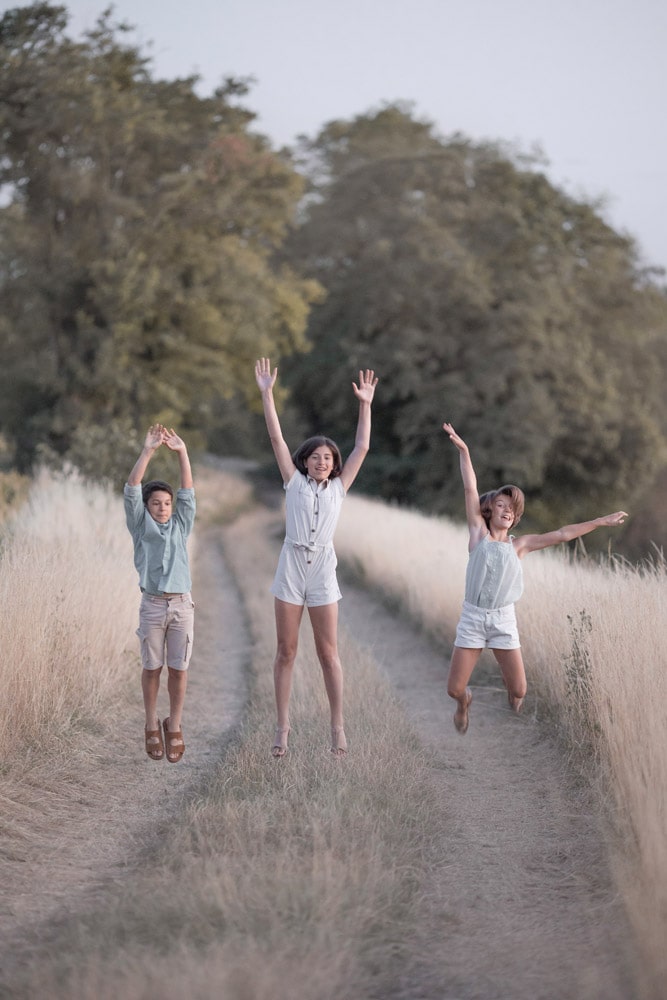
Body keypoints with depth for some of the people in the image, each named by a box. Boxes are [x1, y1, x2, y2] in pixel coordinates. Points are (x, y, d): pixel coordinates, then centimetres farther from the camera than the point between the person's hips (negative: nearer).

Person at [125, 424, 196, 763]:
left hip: (182, 605, 1)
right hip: (152, 606, -1)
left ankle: (174, 726, 16)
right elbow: (132, 491, -6)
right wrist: (147, 452, -15)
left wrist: (182, 452, -8)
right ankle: (152, 725, 20)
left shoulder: (180, 526, 10)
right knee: (152, 668, 7)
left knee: (178, 669, 3)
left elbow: (188, 493, 3)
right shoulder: (140, 526, 4)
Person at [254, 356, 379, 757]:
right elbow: (277, 439, 3)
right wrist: (267, 394, -2)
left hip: (323, 573, 1)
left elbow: (362, 448, 8)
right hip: (291, 568, 0)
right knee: (286, 652, 3)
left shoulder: (338, 487, 11)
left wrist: (365, 405, 3)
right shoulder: (295, 482, 8)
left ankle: (338, 727, 4)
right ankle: (283, 726, 8)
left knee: (329, 653, 1)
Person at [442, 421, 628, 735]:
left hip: (504, 619, 2)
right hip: (472, 617, -1)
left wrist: (600, 521, 7)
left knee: (519, 691, -2)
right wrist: (463, 450, -10)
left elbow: (562, 534, 7)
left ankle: (510, 695, 37)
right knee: (454, 688, -2)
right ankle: (465, 703, 36)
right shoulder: (478, 532, 2)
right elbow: (470, 490, -4)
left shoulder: (519, 545, 7)